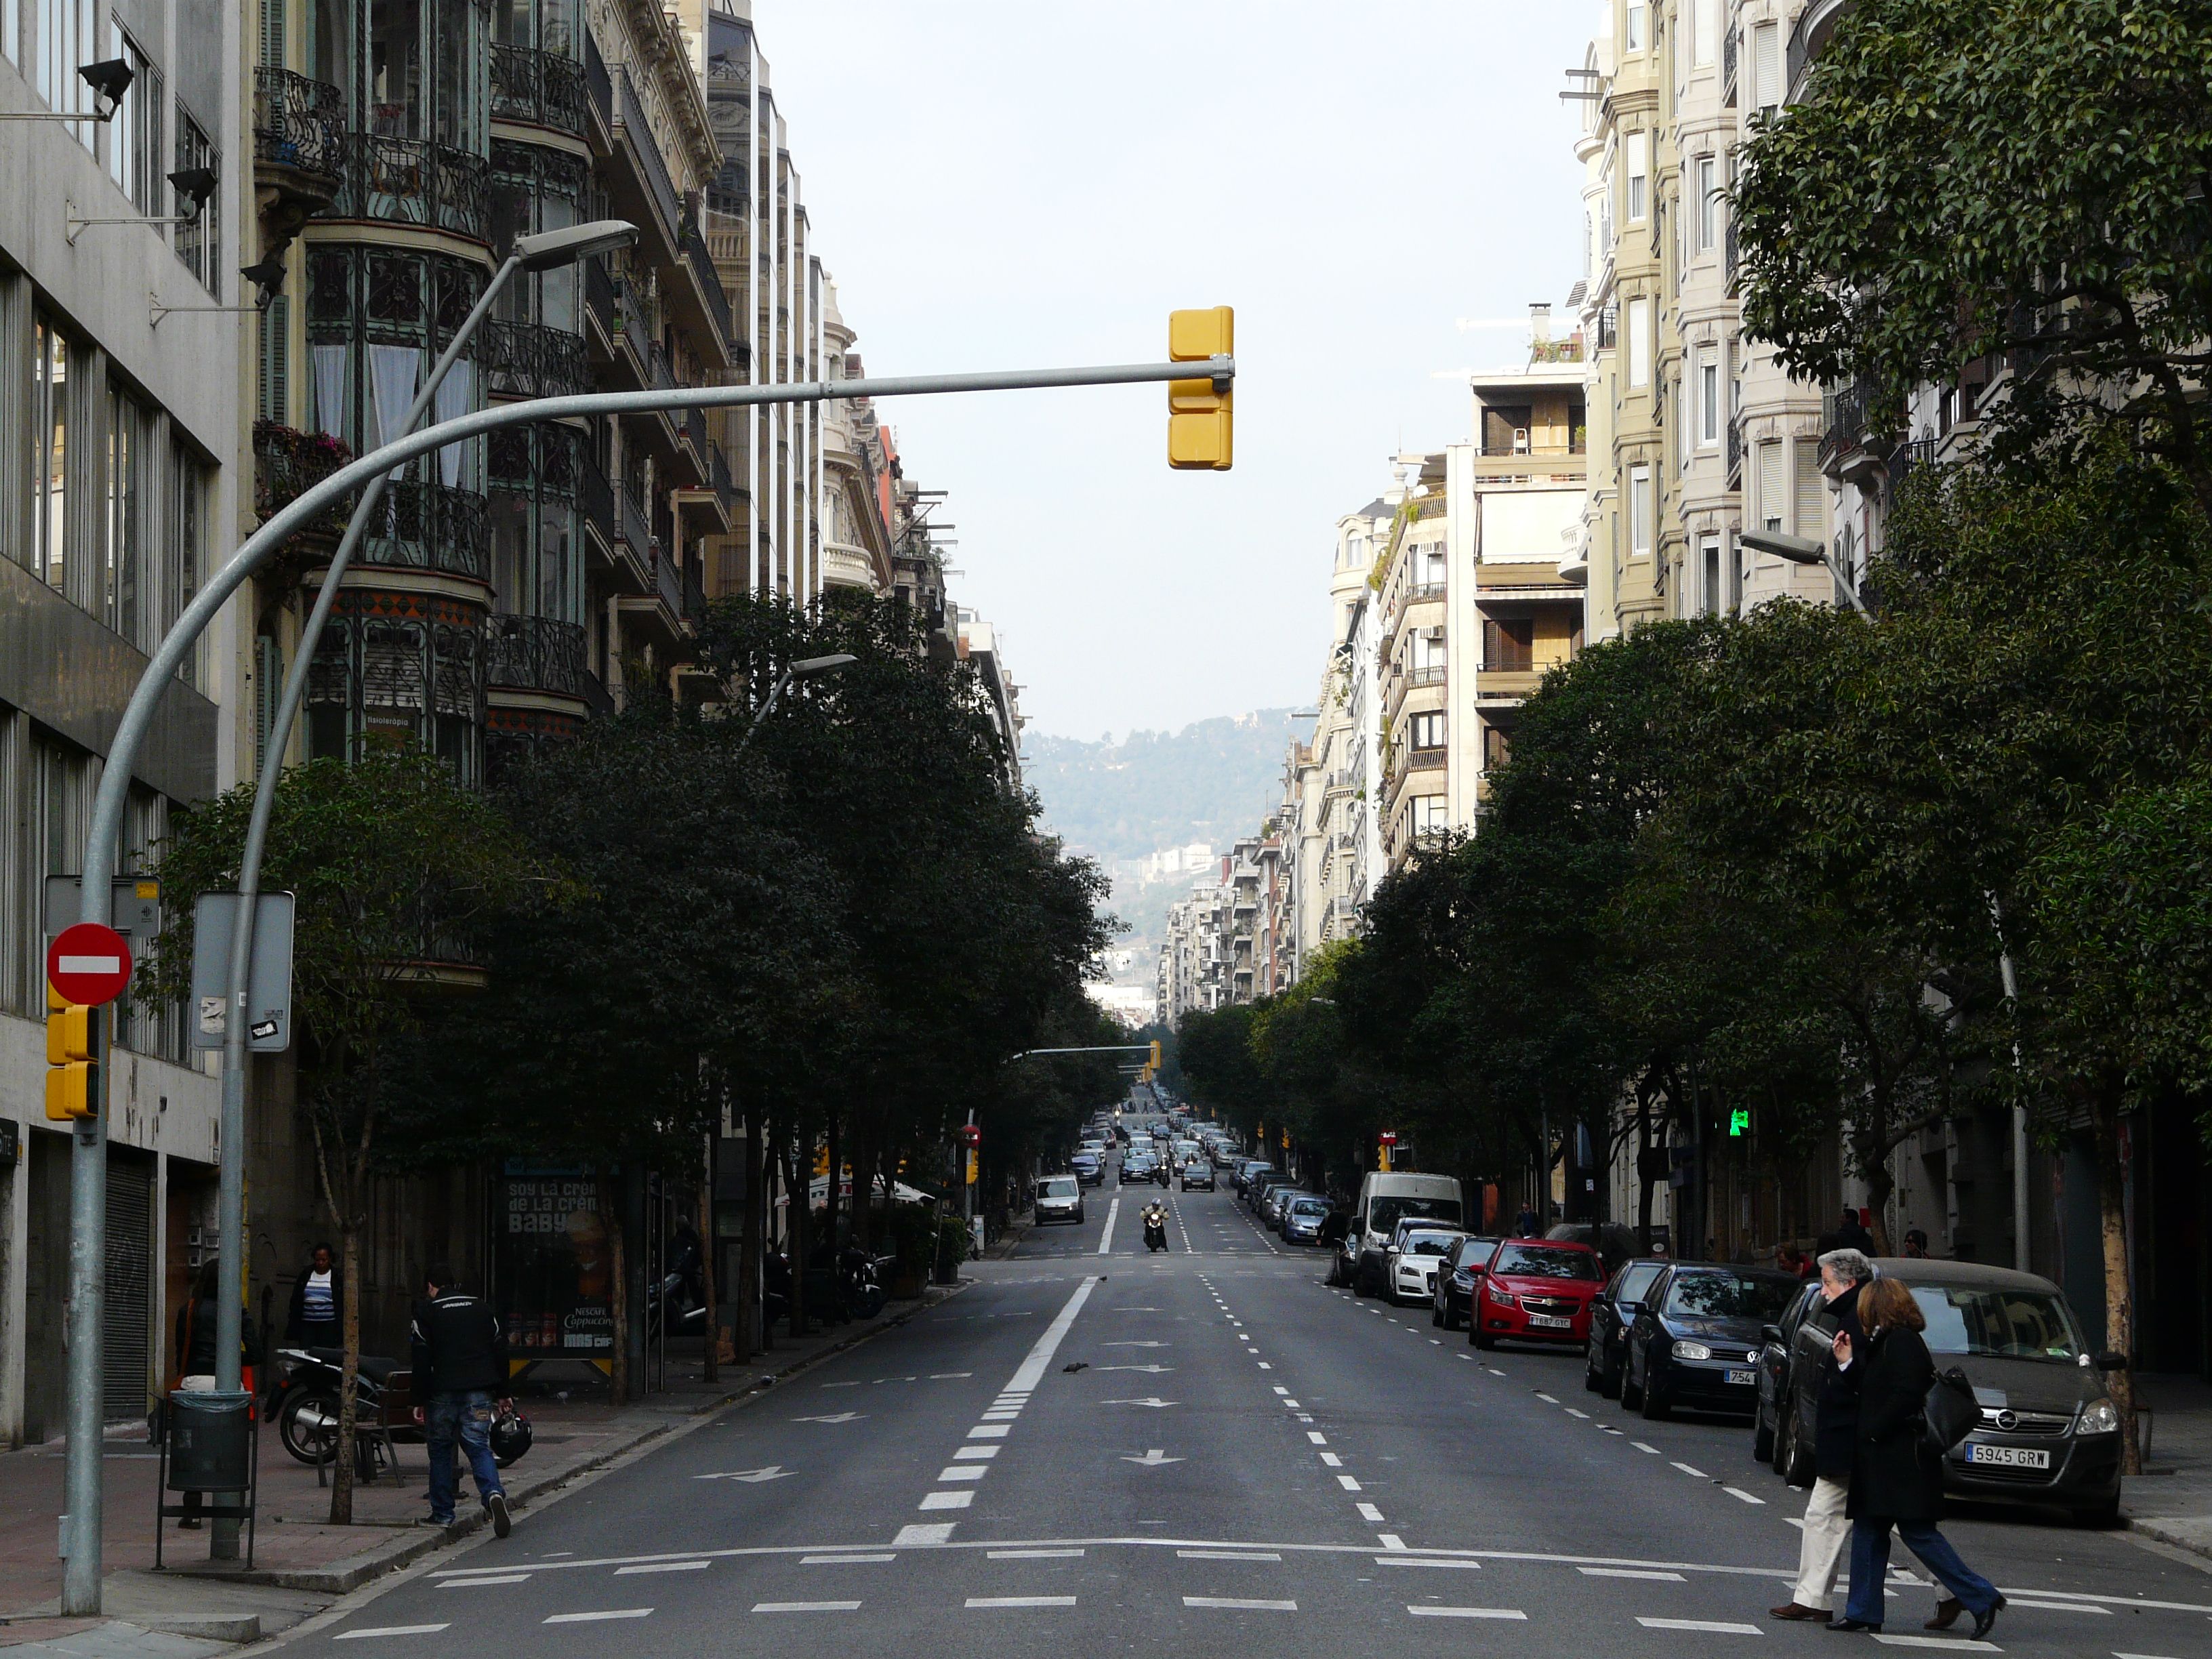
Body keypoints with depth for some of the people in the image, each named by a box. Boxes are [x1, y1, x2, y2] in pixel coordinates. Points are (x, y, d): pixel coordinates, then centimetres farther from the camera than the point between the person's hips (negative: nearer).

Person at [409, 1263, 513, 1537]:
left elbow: (422, 1360, -4)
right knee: (479, 1447, 1)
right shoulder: (483, 1309, 13)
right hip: (478, 1391, 3)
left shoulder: (426, 1311, 0)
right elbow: (500, 1352, 15)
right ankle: (494, 1493, -26)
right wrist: (503, 1393, 22)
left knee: (440, 1450, 11)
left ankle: (442, 1513, 14)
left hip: (443, 1391, -3)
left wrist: (421, 1400, 0)